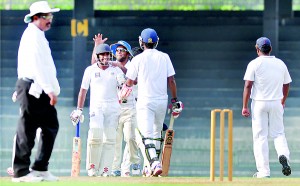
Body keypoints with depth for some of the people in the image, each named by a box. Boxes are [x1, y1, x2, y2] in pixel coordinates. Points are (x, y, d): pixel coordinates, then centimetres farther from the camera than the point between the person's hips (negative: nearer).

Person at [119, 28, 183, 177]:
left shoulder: (138, 59, -3)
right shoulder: (164, 57, 4)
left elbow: (129, 82, 4)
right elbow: (171, 81, 1)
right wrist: (175, 100, 9)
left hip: (145, 101, -3)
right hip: (162, 100, 3)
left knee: (146, 135, -9)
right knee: (157, 133, 19)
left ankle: (155, 163, -31)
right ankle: (151, 167, 23)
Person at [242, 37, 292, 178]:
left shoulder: (254, 64, -6)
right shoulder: (281, 64, 6)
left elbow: (248, 86, -13)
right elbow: (286, 85, 13)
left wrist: (245, 106, -10)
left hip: (259, 103, -3)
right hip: (276, 103, 3)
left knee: (260, 137, 2)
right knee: (278, 133, 14)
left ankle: (264, 171, -2)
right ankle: (283, 155, -17)